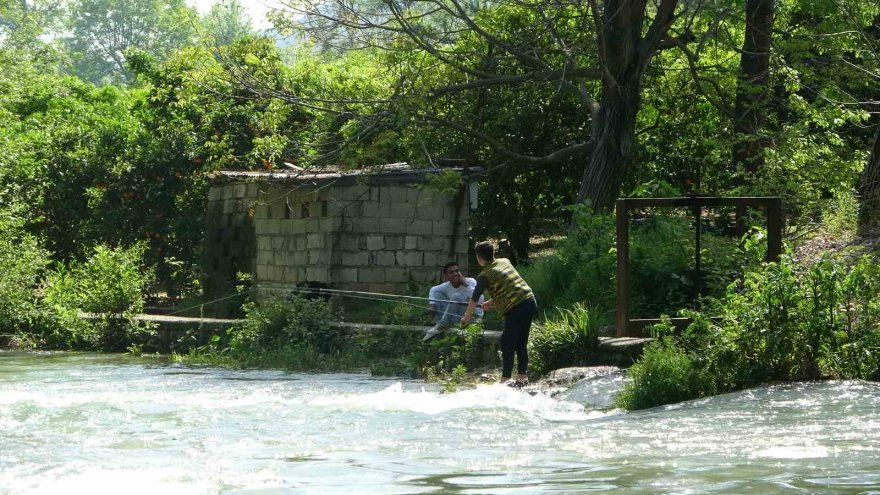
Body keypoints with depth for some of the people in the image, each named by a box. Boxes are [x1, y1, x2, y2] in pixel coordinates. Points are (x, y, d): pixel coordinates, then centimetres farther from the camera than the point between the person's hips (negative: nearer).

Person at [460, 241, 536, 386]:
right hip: (530, 302, 7)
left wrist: (466, 318, 11)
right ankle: (522, 377, 19)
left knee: (507, 345, -1)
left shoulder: (485, 275, -6)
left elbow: (474, 299, -2)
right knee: (521, 343, 15)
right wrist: (491, 302, 32)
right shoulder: (505, 262, 15)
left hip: (516, 309, -7)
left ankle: (505, 379, -3)